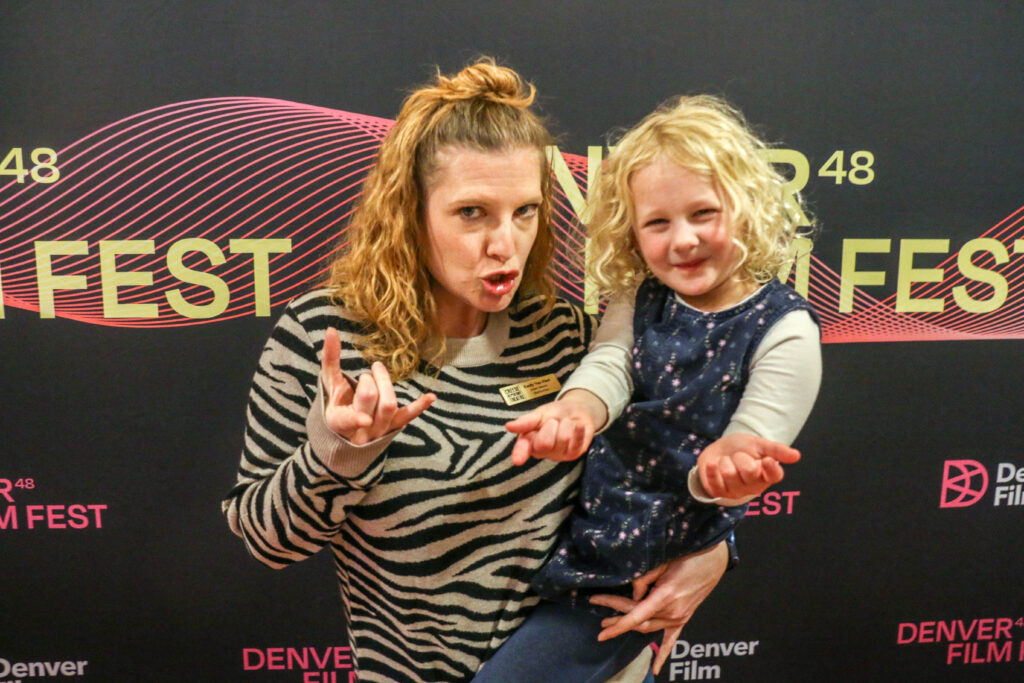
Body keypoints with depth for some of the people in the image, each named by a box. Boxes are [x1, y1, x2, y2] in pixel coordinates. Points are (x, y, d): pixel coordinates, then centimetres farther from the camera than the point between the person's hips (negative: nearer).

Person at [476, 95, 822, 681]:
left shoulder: (784, 329, -12)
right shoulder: (642, 302, 3)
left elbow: (749, 448, -15)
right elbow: (607, 362, -15)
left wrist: (723, 465, -39)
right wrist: (574, 412, -37)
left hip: (662, 565, -5)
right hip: (585, 527, 5)